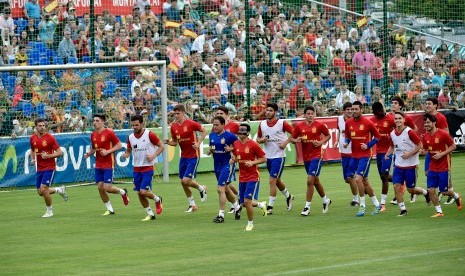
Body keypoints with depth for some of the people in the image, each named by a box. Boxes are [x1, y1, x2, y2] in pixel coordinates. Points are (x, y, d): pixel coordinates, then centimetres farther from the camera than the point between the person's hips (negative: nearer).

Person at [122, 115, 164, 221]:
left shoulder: (149, 135, -10)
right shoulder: (131, 137, 4)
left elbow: (161, 146, -4)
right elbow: (129, 150, 16)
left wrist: (153, 156, -19)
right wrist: (126, 155, -8)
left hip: (148, 167, -5)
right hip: (136, 168, 5)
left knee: (143, 191, -16)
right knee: (139, 193, 4)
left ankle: (157, 200, 16)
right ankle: (150, 214, 19)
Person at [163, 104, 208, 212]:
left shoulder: (191, 123, -13)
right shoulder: (174, 127, 4)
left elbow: (204, 131, -4)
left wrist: (198, 143, -14)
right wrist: (169, 142, -9)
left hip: (193, 156, -7)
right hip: (183, 156, 7)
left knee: (186, 180, -15)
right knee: (183, 181, 7)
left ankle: (201, 189, 15)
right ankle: (192, 204, 22)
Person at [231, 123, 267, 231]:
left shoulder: (253, 144, -13)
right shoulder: (236, 144, 4)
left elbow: (264, 159, -8)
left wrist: (252, 162, -21)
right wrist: (233, 160, -1)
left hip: (253, 176, -6)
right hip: (242, 177, 6)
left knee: (247, 201, -14)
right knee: (243, 203, 9)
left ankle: (250, 224, 5)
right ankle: (261, 205, 38)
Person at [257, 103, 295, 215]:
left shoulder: (282, 123, -9)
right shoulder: (262, 124, 5)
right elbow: (258, 138, 14)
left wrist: (286, 142, -15)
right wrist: (262, 140, -8)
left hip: (279, 156, -6)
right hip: (268, 156, 6)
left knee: (272, 181, -12)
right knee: (277, 181, 18)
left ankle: (270, 207, -7)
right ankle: (288, 196, 43)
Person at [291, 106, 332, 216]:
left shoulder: (320, 125, -6)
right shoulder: (299, 126, 1)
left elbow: (328, 135, 8)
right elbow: (292, 139, 8)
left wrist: (321, 142, -10)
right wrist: (296, 140, -14)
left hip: (316, 156, -4)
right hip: (306, 157, 4)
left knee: (310, 180, -14)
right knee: (315, 181, 16)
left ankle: (307, 206, -8)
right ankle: (325, 200, 38)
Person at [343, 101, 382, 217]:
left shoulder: (367, 123, -10)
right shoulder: (349, 123, 4)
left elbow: (377, 136, 0)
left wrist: (368, 145, -11)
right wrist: (346, 142, -3)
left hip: (365, 155, -6)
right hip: (354, 155, 6)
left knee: (358, 179, -17)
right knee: (365, 181, 11)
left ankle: (362, 206, -6)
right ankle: (376, 204, 25)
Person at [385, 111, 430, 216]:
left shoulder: (409, 132, -15)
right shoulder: (392, 134, 2)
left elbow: (419, 145, -11)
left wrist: (410, 154, -21)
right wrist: (387, 154, 1)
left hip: (410, 165, -5)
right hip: (398, 165, 5)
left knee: (411, 190, 2)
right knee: (397, 186, -6)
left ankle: (425, 192, 33)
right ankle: (403, 209, 5)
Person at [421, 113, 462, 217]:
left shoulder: (443, 134, -15)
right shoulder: (425, 136, 1)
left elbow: (453, 146, -8)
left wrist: (441, 154, -18)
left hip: (443, 167, -5)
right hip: (432, 168, 5)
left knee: (444, 191, 2)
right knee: (431, 190, -5)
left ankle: (457, 197, 35)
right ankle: (439, 211, 8)